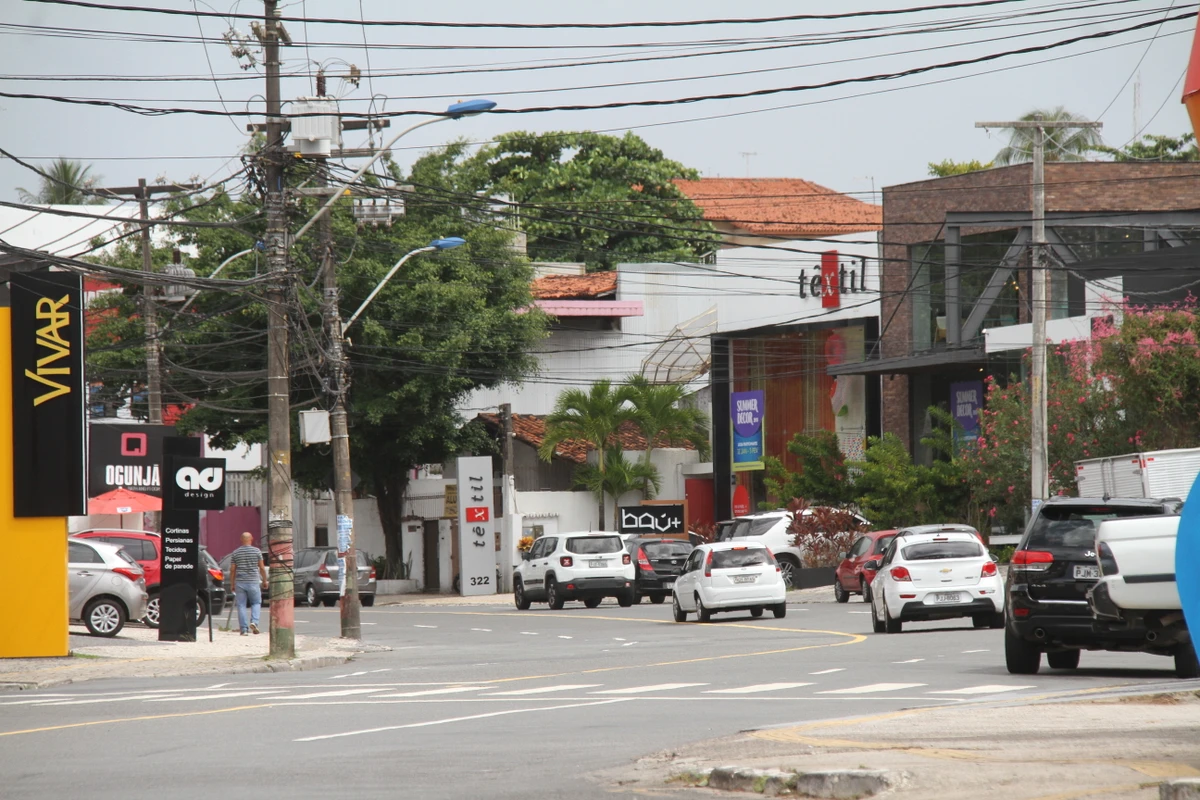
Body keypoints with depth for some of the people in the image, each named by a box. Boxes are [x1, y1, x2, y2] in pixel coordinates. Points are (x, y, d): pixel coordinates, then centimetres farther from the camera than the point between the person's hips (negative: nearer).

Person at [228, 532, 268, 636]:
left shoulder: (235, 553, 3)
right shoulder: (257, 551, -2)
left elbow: (232, 570, 4)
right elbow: (262, 568, 0)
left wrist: (232, 584, 13)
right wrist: (264, 581, 12)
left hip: (240, 582, 1)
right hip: (253, 582, -1)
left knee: (241, 605, 4)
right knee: (256, 603, 13)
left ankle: (243, 629, 0)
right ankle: (254, 622, -9)